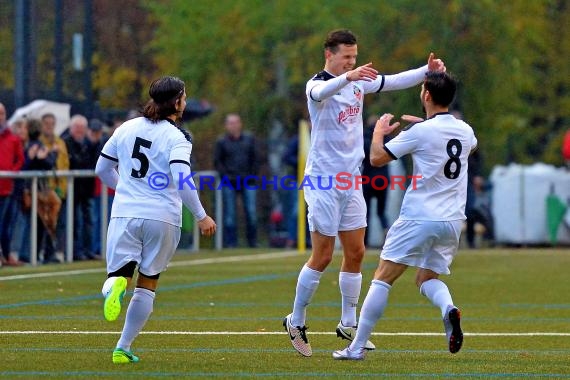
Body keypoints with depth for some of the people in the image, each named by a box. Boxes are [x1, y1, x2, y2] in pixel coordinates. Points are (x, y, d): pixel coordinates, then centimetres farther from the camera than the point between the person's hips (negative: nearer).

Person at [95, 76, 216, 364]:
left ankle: (116, 285, -36)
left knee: (118, 274, 3)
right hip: (162, 218, -2)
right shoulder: (176, 137, -7)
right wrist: (201, 216, -13)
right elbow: (182, 180, -20)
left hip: (125, 213, 2)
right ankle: (123, 349, 10)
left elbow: (102, 169, 17)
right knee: (147, 285, 12)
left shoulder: (127, 128, 8)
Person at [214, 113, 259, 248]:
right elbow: (217, 162, 7)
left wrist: (253, 175, 3)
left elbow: (255, 159, 14)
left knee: (251, 212, -3)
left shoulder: (249, 139, 11)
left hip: (248, 182, 2)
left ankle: (253, 242, 6)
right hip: (229, 183, -1)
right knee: (230, 214, -3)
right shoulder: (222, 142, 5)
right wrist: (226, 175, -6)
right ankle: (230, 243, 0)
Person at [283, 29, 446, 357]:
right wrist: (348, 76, -56)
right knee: (323, 256, -5)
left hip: (351, 181, 7)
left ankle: (348, 324, 15)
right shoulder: (318, 84, -13)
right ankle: (296, 322, 8)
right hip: (324, 180, -7)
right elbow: (320, 93, -37)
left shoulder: (358, 82, 9)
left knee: (355, 253, 7)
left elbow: (394, 82, 16)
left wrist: (427, 71, -1)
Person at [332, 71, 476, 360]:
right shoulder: (464, 130, 7)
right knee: (427, 278, 18)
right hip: (453, 220, 6)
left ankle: (357, 347, -3)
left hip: (420, 218, -6)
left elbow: (377, 158, -8)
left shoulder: (420, 131, -12)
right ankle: (449, 309, -16)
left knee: (382, 278, 0)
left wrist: (379, 131, 11)